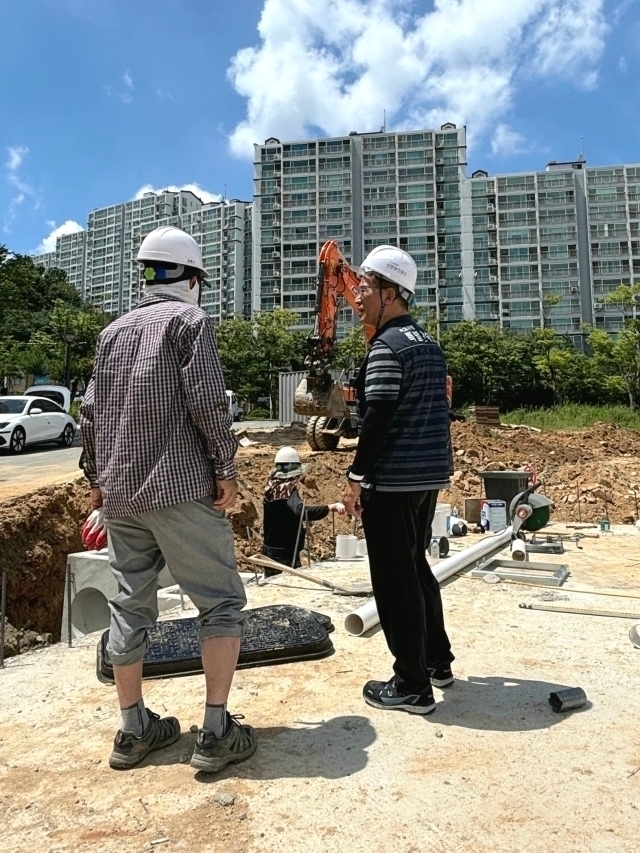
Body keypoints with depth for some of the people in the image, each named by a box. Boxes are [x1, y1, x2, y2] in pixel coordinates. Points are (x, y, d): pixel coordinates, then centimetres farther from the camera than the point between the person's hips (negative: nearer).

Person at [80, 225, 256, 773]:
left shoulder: (113, 331, 16)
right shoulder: (190, 319, -1)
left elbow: (92, 410, 14)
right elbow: (207, 399, -13)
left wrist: (97, 476, 21)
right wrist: (226, 467, -7)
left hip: (119, 489, 7)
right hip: (180, 485, -6)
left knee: (131, 607, 12)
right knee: (221, 601, 3)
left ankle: (133, 730, 22)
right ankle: (217, 731, 4)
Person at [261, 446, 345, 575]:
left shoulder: (271, 488, 4)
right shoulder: (289, 490, -19)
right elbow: (302, 512, -40)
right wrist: (331, 507, -46)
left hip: (270, 551, 9)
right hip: (285, 554, -9)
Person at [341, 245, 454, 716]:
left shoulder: (387, 346, -14)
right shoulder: (429, 342, 13)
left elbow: (378, 418, -19)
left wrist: (357, 476, -12)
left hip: (392, 482, -9)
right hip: (428, 476, 9)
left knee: (394, 579, 1)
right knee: (416, 567, 21)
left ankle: (412, 686, 12)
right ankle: (438, 660, 33)